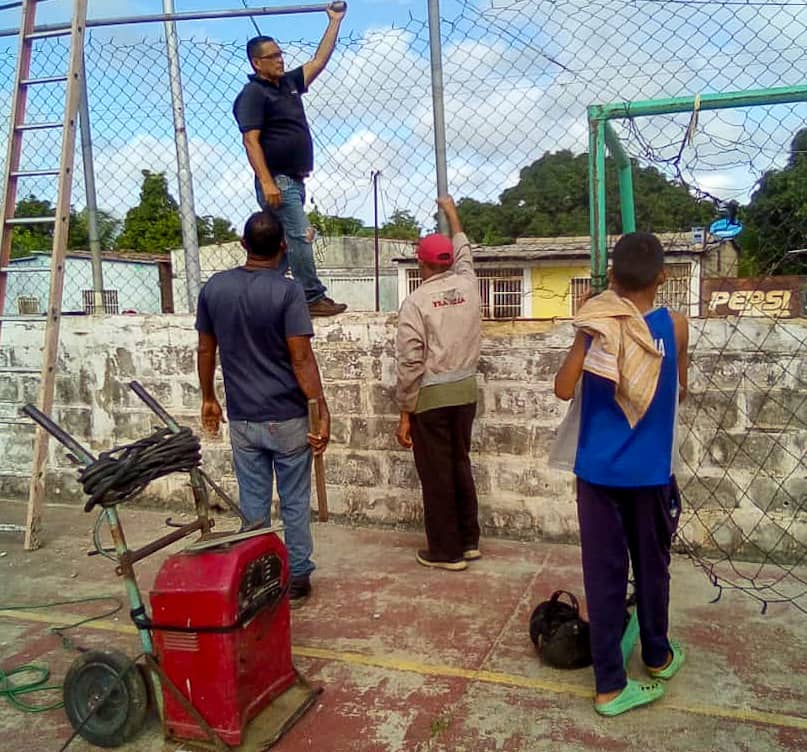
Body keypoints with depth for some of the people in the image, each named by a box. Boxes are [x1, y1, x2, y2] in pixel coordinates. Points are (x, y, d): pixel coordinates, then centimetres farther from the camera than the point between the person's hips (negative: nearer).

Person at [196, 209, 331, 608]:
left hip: (242, 419, 4)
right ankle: (296, 579, 21)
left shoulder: (214, 287, 1)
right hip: (288, 418, -3)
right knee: (294, 503, 10)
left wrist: (208, 398, 20)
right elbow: (301, 358, -18)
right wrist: (322, 411, -15)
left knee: (253, 503, 13)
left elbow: (206, 350, 8)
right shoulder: (287, 290, -14)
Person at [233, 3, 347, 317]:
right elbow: (251, 141, -16)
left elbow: (319, 61, 24)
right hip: (277, 181, -9)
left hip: (295, 180, 9)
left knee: (283, 242, 9)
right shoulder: (252, 94, -7)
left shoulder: (289, 83, 17)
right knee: (299, 237, -13)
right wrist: (266, 182, -25)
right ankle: (313, 298, -11)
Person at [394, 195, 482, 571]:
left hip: (430, 397, -6)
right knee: (460, 464, 18)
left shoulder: (416, 302, -11)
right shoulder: (468, 285, 3)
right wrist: (450, 210, 41)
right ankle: (469, 540, 27)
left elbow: (410, 364, -14)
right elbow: (464, 251, 27)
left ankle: (446, 551, 14)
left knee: (436, 474, 4)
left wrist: (404, 413, -7)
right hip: (465, 391, 6)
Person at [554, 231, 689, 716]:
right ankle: (657, 657, 40)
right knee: (652, 567, 19)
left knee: (604, 573, 6)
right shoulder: (675, 326, -7)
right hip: (650, 473, 0)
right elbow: (679, 392, 7)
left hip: (597, 472, 0)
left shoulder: (595, 325, -8)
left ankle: (610, 685, 14)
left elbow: (564, 389, -5)